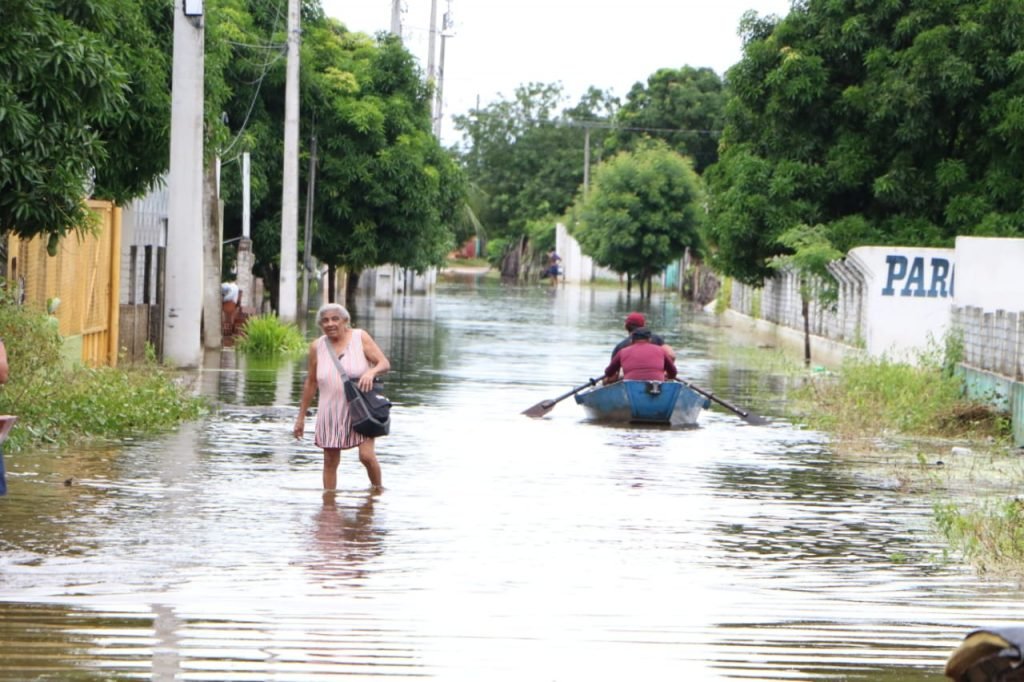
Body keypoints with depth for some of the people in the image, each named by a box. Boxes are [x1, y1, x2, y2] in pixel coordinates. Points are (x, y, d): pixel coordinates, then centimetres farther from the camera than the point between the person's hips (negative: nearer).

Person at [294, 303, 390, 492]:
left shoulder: (361, 338, -4)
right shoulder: (317, 347, 1)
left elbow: (385, 363, -6)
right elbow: (310, 383, 9)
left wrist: (371, 372, -29)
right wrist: (301, 416, 11)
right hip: (332, 411, 2)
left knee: (366, 455, -14)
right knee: (330, 462, 3)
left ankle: (377, 490, 10)